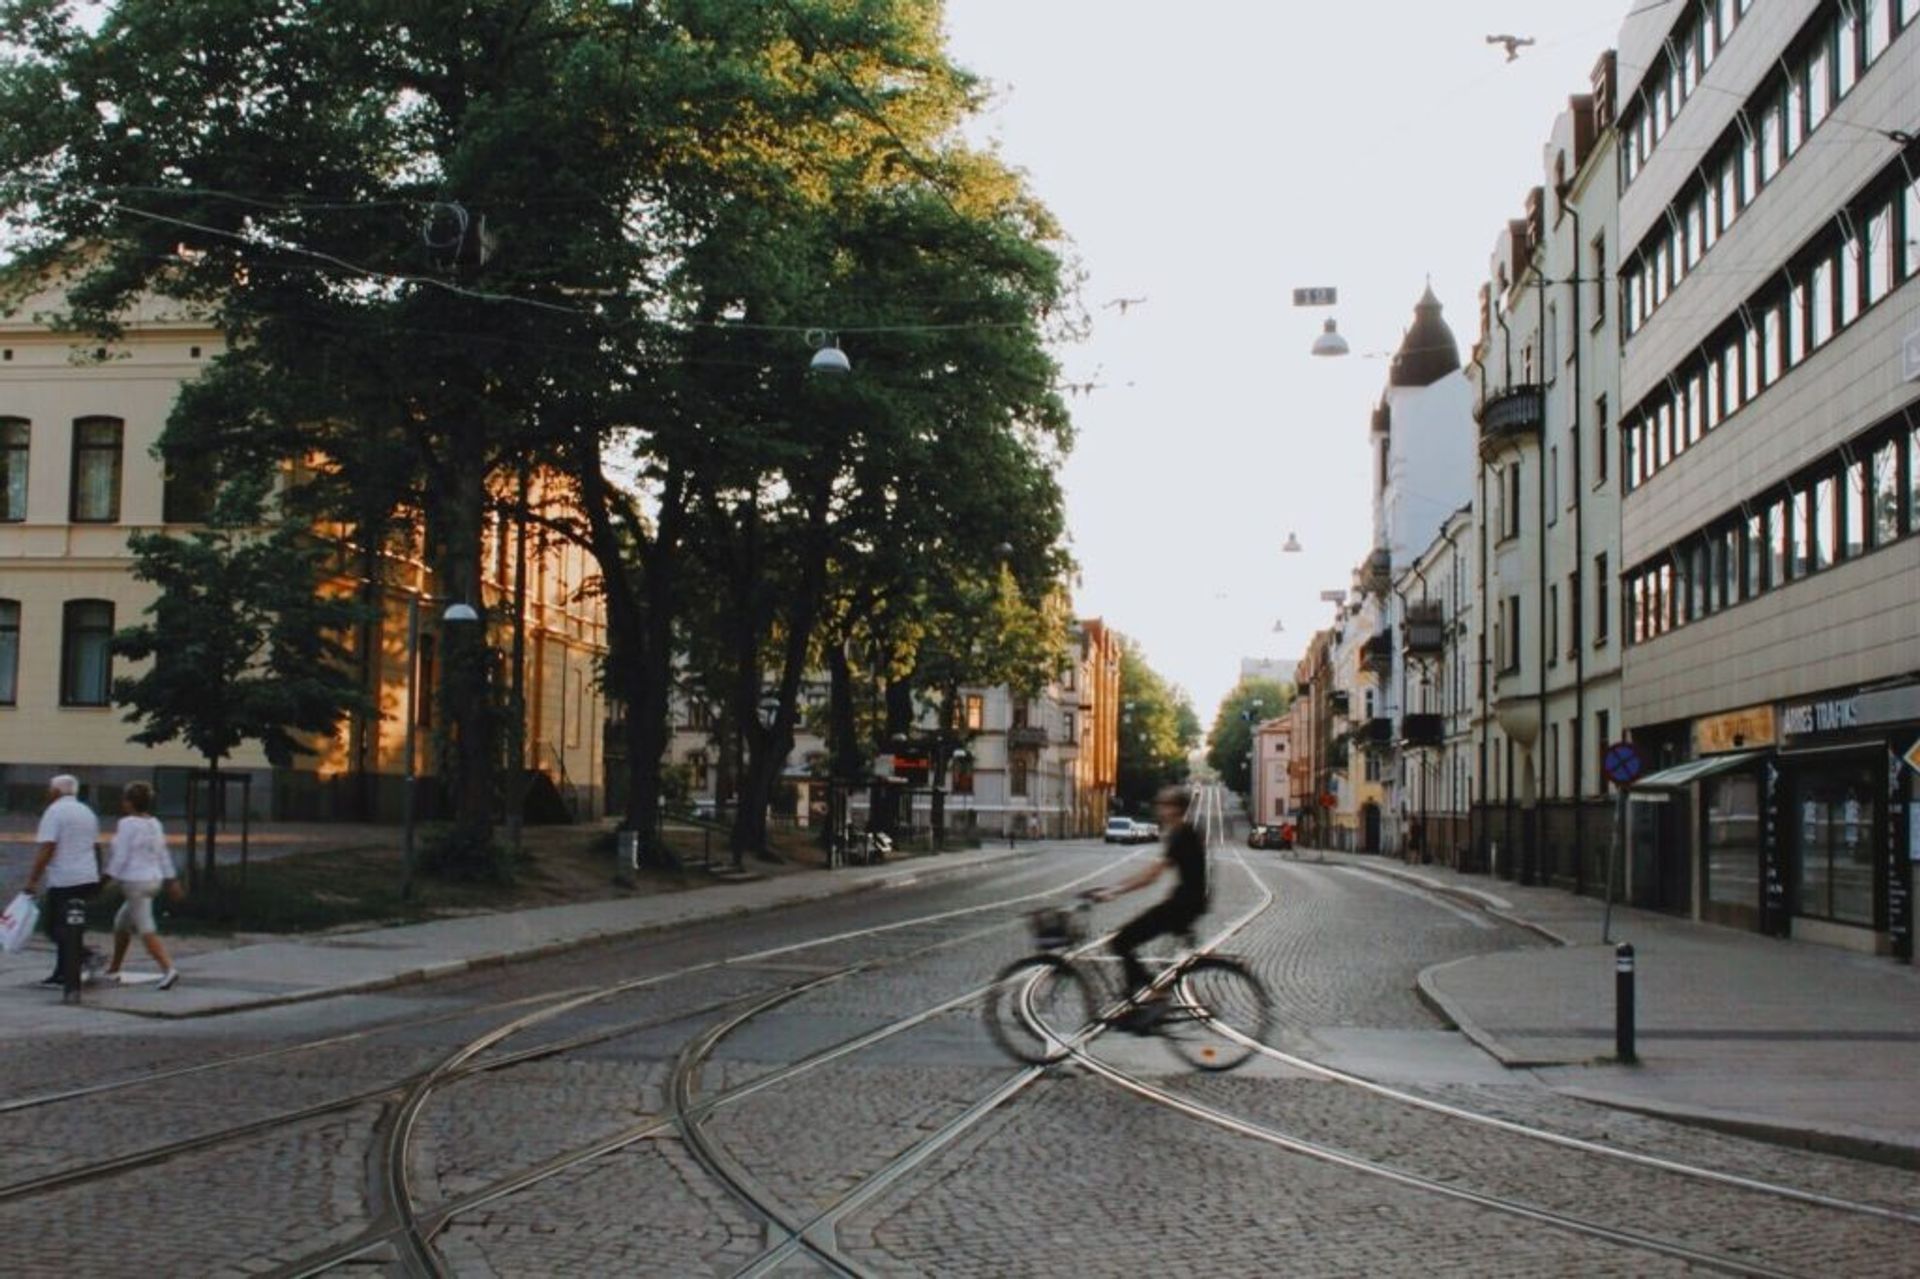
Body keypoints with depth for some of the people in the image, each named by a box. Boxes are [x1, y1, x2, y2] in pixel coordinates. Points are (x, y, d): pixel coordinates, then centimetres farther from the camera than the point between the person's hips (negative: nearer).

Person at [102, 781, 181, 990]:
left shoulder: (127, 824, -12)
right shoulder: (155, 823, 11)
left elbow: (120, 856, -14)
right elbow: (164, 854, 13)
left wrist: (109, 877, -7)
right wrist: (171, 880, 15)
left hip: (135, 881, -9)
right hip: (154, 879, 9)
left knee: (146, 929, -11)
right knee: (121, 923, 21)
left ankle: (168, 969, -24)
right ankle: (113, 970, 27)